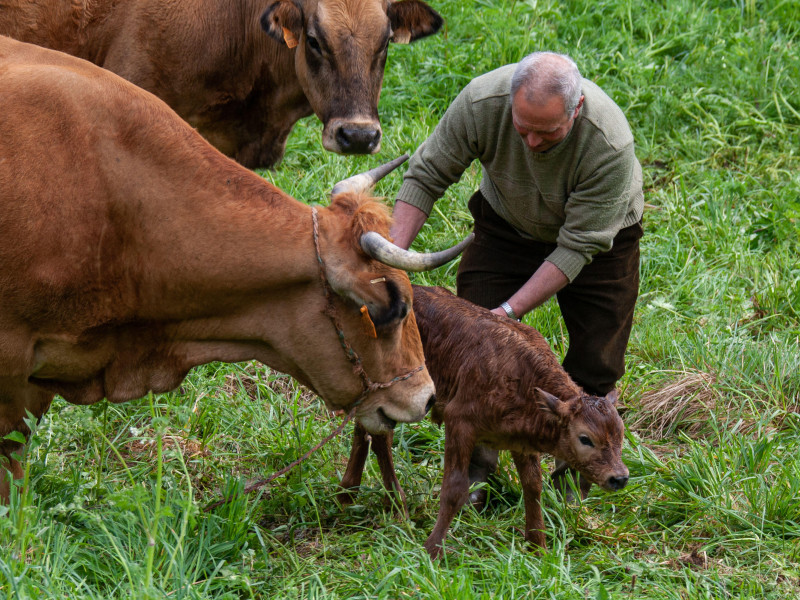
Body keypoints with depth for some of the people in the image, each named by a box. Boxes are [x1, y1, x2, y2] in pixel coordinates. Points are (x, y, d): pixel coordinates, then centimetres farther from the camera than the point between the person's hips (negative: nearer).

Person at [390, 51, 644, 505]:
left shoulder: (611, 144, -39)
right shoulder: (482, 102, -34)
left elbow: (577, 247, -31)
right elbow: (426, 177, -20)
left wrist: (510, 311, -36)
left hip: (601, 229, -2)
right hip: (508, 223, 2)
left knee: (595, 365, -3)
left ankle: (577, 473, 18)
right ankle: (476, 472, 7)